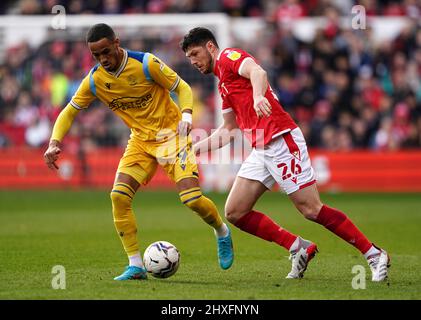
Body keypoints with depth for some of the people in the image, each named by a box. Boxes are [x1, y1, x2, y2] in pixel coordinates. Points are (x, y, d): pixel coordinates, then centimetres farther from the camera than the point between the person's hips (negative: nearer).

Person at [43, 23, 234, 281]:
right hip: (140, 140, 4)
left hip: (171, 132, -4)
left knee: (192, 198, -17)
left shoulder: (146, 63, -19)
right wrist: (55, 143, -15)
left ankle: (222, 233, 17)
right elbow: (69, 112, 2)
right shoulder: (94, 81, -7)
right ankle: (136, 265, -7)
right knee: (119, 196, -16)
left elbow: (182, 88, -10)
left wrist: (186, 115, -29)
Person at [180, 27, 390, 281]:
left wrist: (258, 96, -43)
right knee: (235, 213, 1)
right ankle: (298, 248, 7)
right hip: (261, 151, 9)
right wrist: (195, 148, 32)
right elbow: (228, 130, 34)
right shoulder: (223, 84, 26)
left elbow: (258, 72, -23)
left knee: (312, 209, -11)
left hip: (282, 140, -9)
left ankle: (375, 255, -3)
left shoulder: (228, 56, -1)